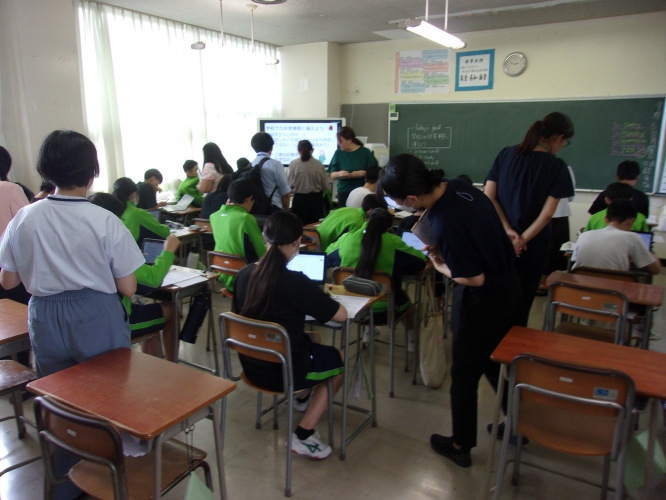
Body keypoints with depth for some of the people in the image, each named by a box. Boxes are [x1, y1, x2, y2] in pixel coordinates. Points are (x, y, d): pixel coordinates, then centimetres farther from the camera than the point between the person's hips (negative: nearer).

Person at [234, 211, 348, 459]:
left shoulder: (245, 274, -8)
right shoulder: (295, 282, -27)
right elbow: (341, 315, -17)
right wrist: (322, 298, 2)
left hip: (251, 364, 7)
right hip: (283, 371, -6)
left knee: (311, 338, 30)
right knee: (342, 358, 20)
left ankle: (303, 397, 53)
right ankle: (303, 436, 14)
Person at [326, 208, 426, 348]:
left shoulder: (346, 239, -12)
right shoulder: (393, 243, -19)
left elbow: (326, 260, 6)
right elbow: (421, 262, -6)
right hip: (384, 311, -3)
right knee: (404, 296, 32)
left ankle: (367, 332, 49)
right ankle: (411, 340, 47)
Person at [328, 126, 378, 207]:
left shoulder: (365, 152, 0)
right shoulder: (338, 153, 5)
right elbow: (332, 175, 3)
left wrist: (362, 173, -18)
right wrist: (339, 173, -18)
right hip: (344, 193, 1)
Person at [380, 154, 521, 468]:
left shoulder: (446, 223, -34)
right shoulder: (458, 186, -8)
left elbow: (474, 278, -24)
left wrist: (442, 267, -7)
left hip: (485, 300, -8)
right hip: (508, 285, 9)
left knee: (465, 374, 11)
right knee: (494, 361, 26)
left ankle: (460, 446, 29)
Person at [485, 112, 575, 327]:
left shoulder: (505, 154, 1)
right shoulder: (556, 166, -10)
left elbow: (488, 196, -4)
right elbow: (547, 213, -16)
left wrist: (507, 230, -8)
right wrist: (522, 239, -11)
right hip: (532, 246, -3)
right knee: (522, 302, 12)